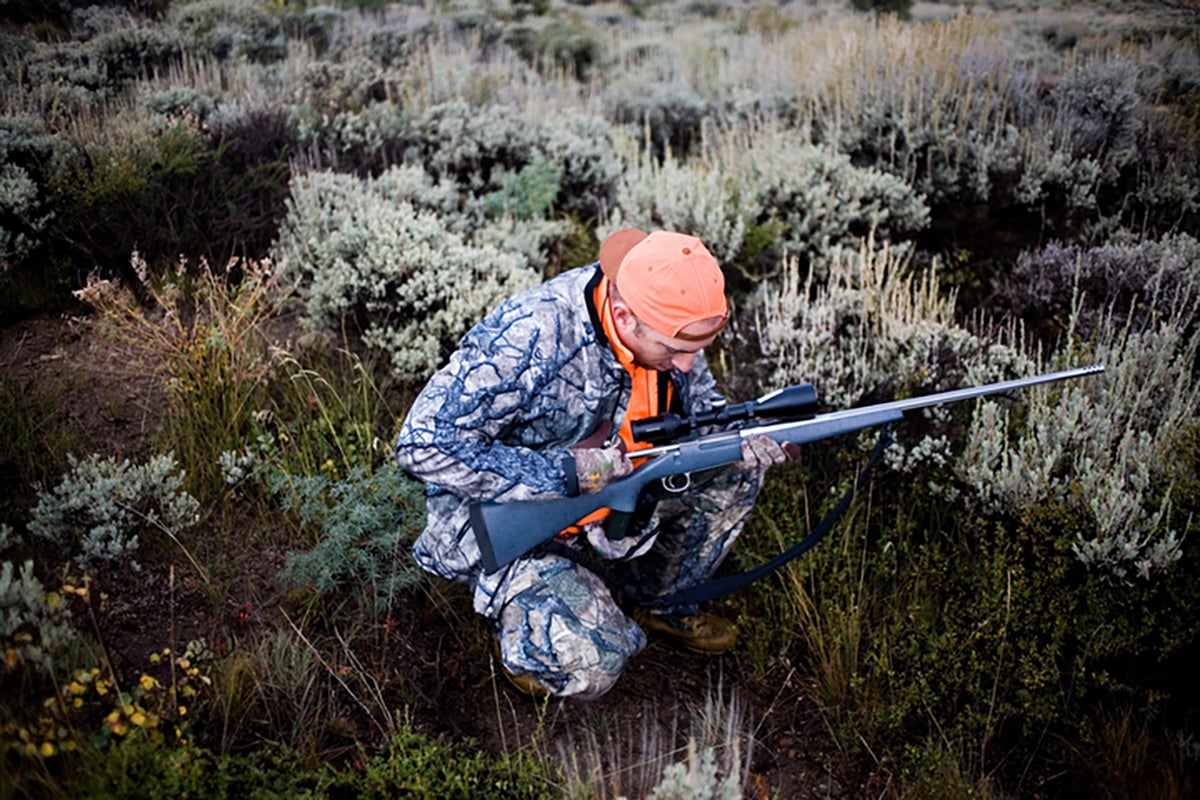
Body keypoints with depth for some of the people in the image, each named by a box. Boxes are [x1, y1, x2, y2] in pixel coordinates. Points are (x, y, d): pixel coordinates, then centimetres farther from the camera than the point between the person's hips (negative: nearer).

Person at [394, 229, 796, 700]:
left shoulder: (669, 318, -12)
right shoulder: (527, 341, -33)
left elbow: (697, 405, 6)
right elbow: (423, 445, -31)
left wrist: (737, 438, -18)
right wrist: (564, 473, -32)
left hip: (601, 486, 7)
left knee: (736, 470, -6)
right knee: (592, 664, -27)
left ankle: (665, 601, 15)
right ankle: (518, 619, 8)